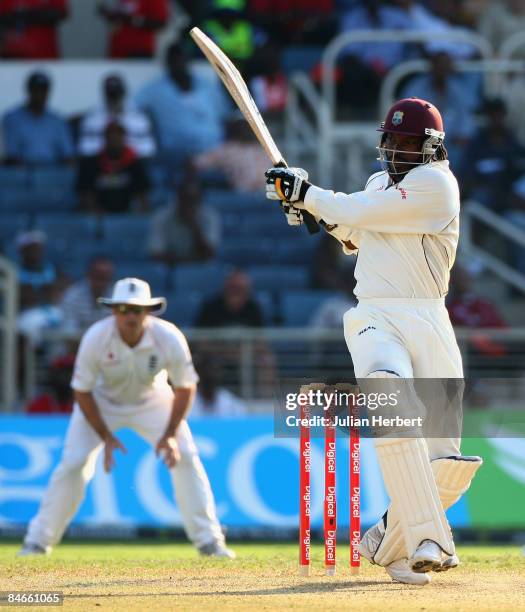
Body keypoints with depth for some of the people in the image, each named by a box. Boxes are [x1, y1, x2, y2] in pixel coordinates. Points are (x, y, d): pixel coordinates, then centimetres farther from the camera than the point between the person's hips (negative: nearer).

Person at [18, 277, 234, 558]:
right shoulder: (95, 338, -32)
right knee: (73, 464, -13)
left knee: (185, 458, -10)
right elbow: (82, 391, -20)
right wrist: (106, 437, -22)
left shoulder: (170, 339, -30)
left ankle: (209, 541, 1)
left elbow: (185, 387, -15)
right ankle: (38, 542, 0)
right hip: (101, 401, -1)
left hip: (152, 400, 1)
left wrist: (170, 435, -23)